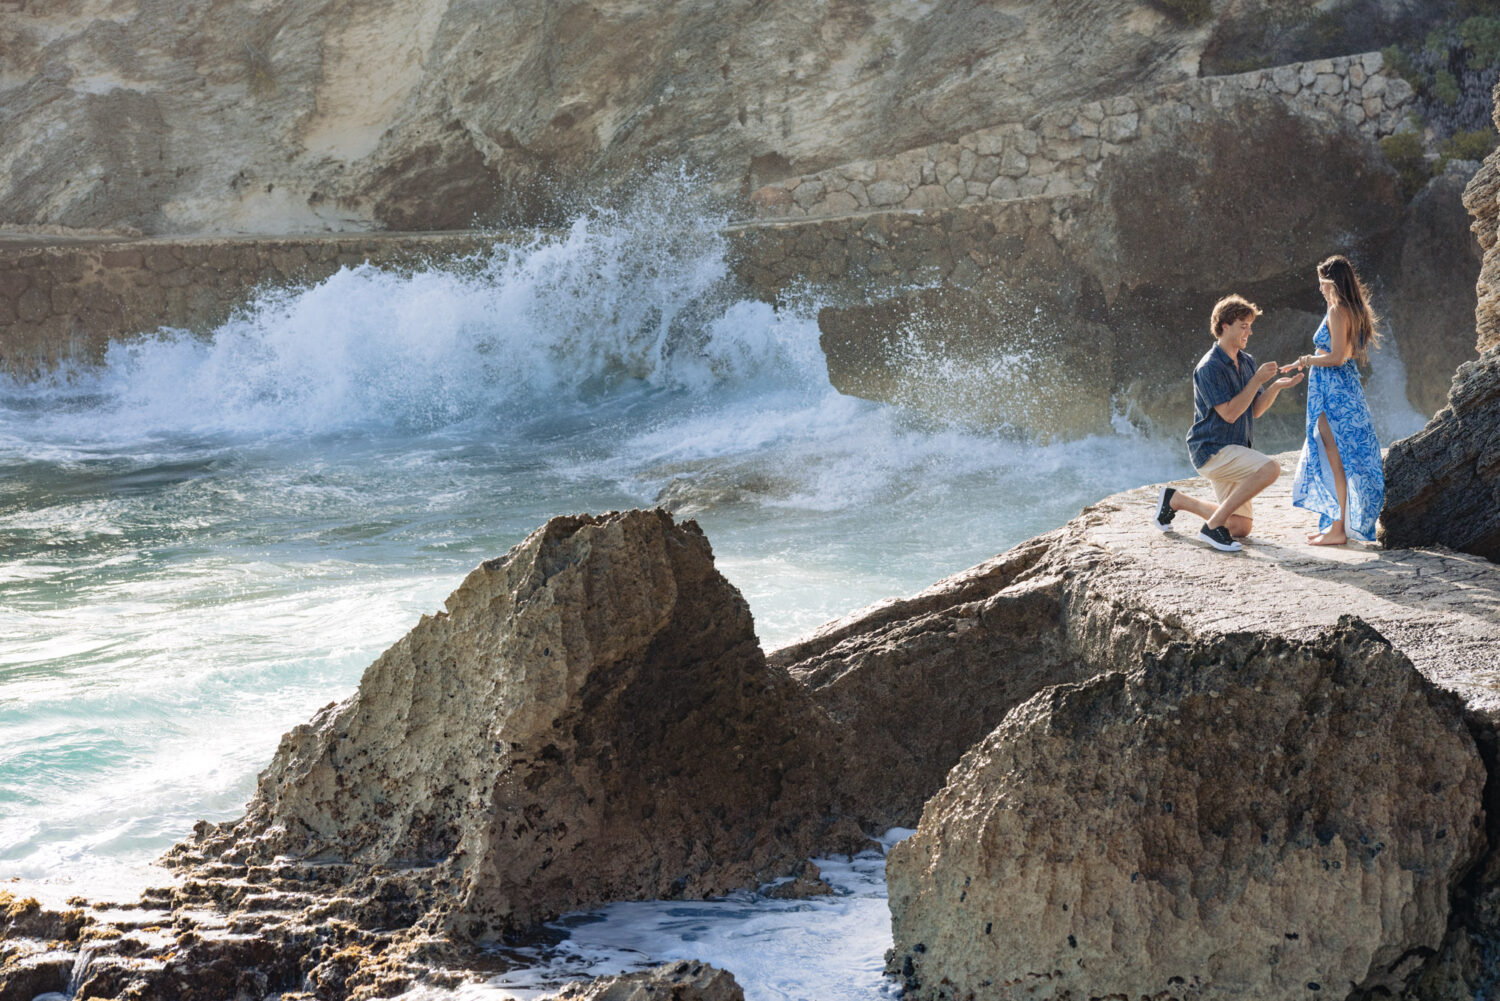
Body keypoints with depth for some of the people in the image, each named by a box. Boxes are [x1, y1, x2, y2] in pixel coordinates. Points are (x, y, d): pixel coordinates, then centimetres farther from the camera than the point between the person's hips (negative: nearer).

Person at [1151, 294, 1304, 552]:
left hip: (1233, 451, 9)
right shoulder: (1209, 368, -16)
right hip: (1211, 450, -9)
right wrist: (1257, 380, -22)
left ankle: (1175, 499, 25)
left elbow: (1255, 410, 10)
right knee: (1270, 468, -30)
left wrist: (1277, 386, -6)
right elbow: (1229, 413, -22)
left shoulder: (1247, 362, 10)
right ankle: (1213, 526, -23)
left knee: (1241, 528, 11)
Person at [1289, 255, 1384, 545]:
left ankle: (1338, 529, -5)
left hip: (1333, 390, -10)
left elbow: (1337, 357, -20)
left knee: (1336, 457, -6)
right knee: (1335, 458, 15)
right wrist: (1311, 361, 24)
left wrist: (1310, 360, -5)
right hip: (1346, 387, 10)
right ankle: (1336, 523, 20)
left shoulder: (1337, 312, -15)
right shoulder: (1354, 311, 13)